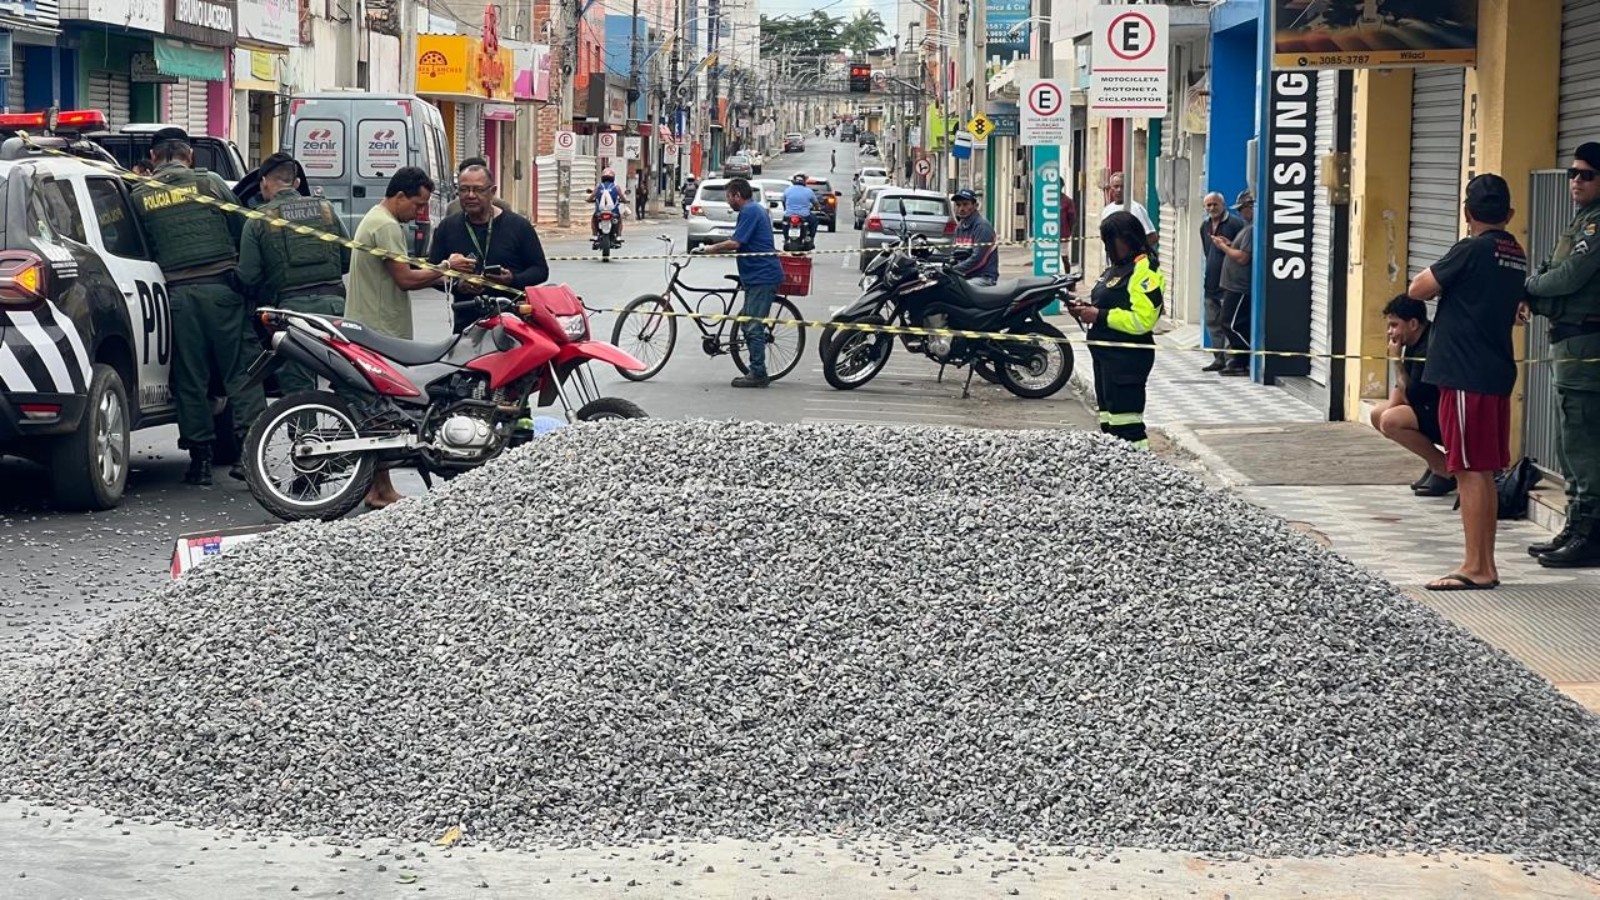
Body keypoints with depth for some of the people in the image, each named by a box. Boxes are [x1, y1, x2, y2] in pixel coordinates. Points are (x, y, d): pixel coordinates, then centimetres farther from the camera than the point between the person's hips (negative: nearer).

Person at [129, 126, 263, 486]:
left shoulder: (139, 195, 7)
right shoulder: (209, 182, 4)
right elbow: (241, 229, 7)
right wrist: (239, 269, 22)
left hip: (176, 294, 1)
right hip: (221, 288, -1)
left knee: (190, 380, 7)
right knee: (241, 372, 2)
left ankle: (200, 458, 9)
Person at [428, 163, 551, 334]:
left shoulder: (518, 226, 5)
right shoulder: (447, 228, 12)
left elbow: (541, 269, 6)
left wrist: (514, 280, -14)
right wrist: (456, 286, -9)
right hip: (466, 324, 2)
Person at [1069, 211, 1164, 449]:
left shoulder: (1144, 269, -14)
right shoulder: (1116, 268, 16)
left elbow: (1143, 320, -23)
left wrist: (1099, 316, -19)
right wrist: (1087, 308, 8)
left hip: (1127, 357, -11)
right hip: (1106, 354, 11)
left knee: (1126, 425, -14)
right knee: (1108, 420, 15)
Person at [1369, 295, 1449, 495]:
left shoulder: (1430, 348, -23)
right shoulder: (1414, 343, 7)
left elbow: (1411, 396, -21)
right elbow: (1401, 386, 13)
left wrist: (1396, 360, -14)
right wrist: (1391, 406, -5)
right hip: (1433, 408, 10)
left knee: (1390, 421, -25)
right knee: (1378, 414, 11)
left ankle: (1445, 470, -10)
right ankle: (1437, 462, 11)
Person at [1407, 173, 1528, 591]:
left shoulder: (1471, 250, -13)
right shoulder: (1516, 256, 12)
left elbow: (1417, 290, -10)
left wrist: (1437, 278, 7)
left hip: (1465, 377, -8)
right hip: (1497, 373, 8)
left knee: (1471, 472, -5)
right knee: (1484, 473, 13)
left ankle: (1476, 568, -4)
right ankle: (1485, 566, 16)